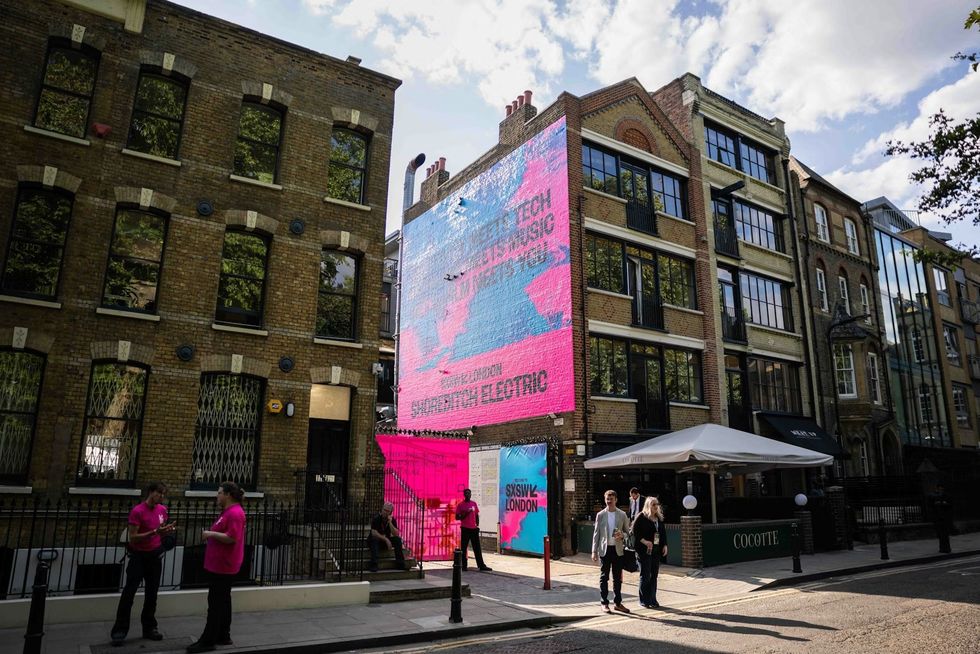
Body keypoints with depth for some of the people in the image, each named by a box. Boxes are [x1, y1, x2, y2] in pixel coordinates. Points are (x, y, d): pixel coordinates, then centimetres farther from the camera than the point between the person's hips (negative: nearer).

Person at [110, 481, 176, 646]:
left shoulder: (162, 510, 1)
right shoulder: (137, 511, -19)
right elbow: (132, 538, -20)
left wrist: (168, 530, -10)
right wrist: (154, 532, -30)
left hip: (155, 556, 6)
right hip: (139, 556, -6)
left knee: (152, 593, 11)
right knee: (129, 593, -3)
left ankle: (149, 628, 21)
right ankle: (119, 631, 7)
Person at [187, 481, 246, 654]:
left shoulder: (235, 513, -19)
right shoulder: (228, 511, 15)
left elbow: (232, 538, -26)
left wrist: (211, 533, -18)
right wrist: (211, 533, 10)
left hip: (223, 565, -11)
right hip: (220, 564, 11)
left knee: (216, 603, -3)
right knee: (222, 601, 15)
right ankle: (223, 636, 23)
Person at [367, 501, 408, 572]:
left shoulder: (392, 520, -3)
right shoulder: (376, 519, -15)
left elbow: (396, 534, -14)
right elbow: (373, 533, -24)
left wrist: (390, 523, -24)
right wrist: (386, 539, -27)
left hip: (385, 541, 4)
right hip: (373, 541, -4)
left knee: (398, 539, -20)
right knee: (375, 539, -37)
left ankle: (400, 564, -18)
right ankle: (373, 565, -39)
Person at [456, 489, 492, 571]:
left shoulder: (474, 504, 10)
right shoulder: (461, 505, -3)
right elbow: (457, 517, -3)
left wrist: (477, 525, 5)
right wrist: (465, 514, -16)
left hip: (474, 529, 4)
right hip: (465, 529, -4)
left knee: (477, 548, 4)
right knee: (463, 548, 1)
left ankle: (481, 566, 5)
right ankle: (463, 566, 9)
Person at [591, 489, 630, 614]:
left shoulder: (622, 515, 4)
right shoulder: (600, 515, 1)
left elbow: (628, 532, 9)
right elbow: (596, 534, 3)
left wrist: (622, 535, -14)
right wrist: (594, 551, -2)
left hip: (618, 549, 1)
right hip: (605, 549, -1)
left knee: (618, 578, 8)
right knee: (604, 578, 4)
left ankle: (618, 603, 19)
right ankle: (604, 603, 13)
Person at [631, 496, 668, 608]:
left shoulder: (659, 518, 11)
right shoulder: (641, 517, -9)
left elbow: (663, 532, 17)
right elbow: (634, 531, -12)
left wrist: (665, 545, 7)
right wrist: (644, 541, -20)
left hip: (656, 551, 6)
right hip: (644, 551, -6)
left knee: (654, 576, 9)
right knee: (645, 576, -1)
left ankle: (652, 599, 19)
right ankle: (644, 601, 9)